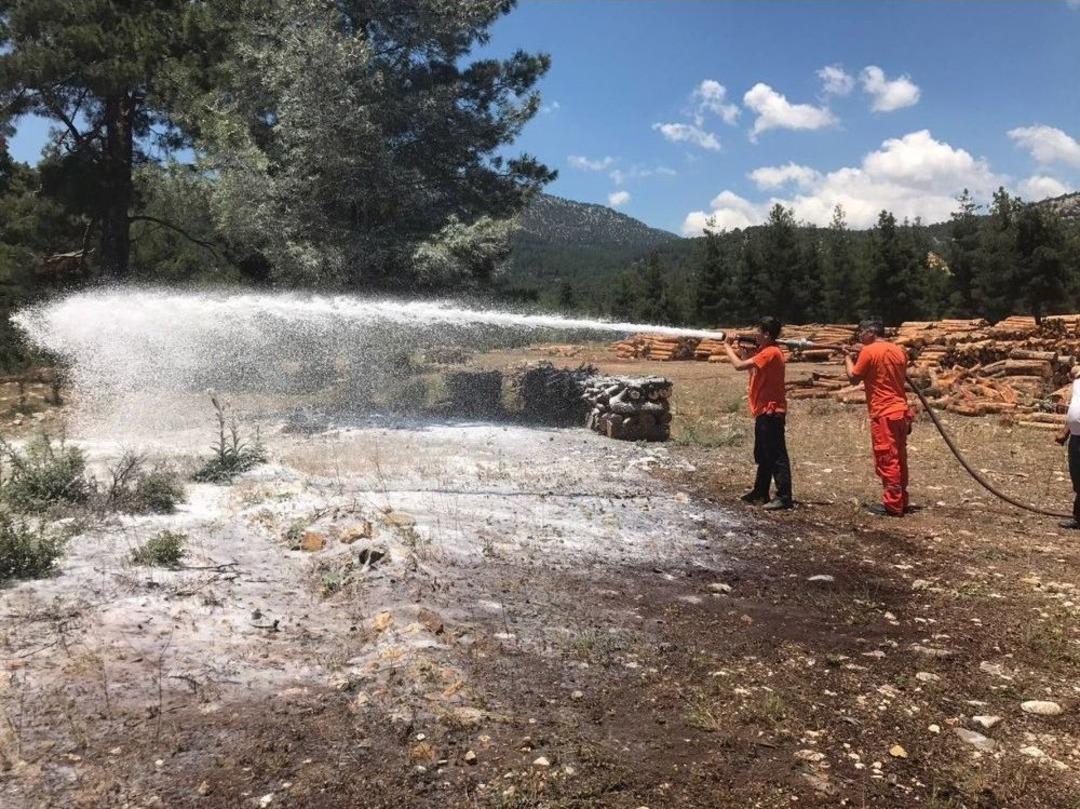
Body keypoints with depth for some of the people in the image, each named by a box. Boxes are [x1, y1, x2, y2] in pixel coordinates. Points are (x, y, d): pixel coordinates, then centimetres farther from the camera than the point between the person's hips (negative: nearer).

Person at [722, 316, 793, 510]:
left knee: (776, 455, -9)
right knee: (762, 455, 17)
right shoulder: (764, 351, 14)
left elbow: (739, 365, -24)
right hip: (764, 411, 11)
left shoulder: (771, 352, -18)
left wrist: (727, 346, -10)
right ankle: (760, 492, 27)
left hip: (771, 412, -11)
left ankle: (784, 497, -7)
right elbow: (748, 365, 16)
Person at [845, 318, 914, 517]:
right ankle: (901, 501, 21)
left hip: (883, 414, -8)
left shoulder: (869, 351, -11)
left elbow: (854, 378, -5)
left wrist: (848, 358, 10)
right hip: (901, 411, 8)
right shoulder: (900, 350, 11)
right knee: (899, 459, 14)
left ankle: (892, 505, 0)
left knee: (886, 460, -3)